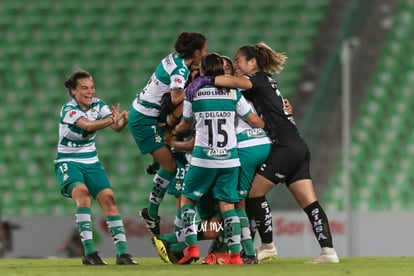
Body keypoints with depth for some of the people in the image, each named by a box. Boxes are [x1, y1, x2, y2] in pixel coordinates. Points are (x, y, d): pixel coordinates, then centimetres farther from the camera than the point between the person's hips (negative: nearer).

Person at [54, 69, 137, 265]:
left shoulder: (98, 104, -2)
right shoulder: (68, 110, -17)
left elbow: (116, 127, -14)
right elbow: (87, 125, -35)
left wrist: (122, 121, -38)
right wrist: (110, 120, -51)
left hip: (91, 162, 5)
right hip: (68, 163, -5)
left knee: (108, 198, -10)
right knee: (82, 194, -29)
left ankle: (122, 252, -9)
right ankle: (89, 252, -31)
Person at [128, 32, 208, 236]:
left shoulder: (175, 59, 4)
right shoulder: (181, 70, -22)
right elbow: (177, 98, -36)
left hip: (141, 110, 9)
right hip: (145, 120, -9)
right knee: (170, 165, -5)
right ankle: (152, 213, 3)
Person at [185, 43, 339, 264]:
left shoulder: (260, 79, -3)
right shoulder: (264, 83, 24)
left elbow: (234, 81, -24)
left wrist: (204, 80, -32)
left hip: (285, 147, -9)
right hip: (297, 147, 9)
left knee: (254, 193, 0)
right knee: (309, 203, 0)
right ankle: (328, 250, -8)